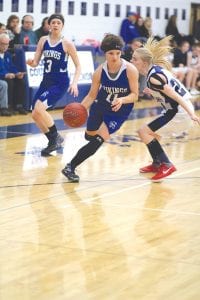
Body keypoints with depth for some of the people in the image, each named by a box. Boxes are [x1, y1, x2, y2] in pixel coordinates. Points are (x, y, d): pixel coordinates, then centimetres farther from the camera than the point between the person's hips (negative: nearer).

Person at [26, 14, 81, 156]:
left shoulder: (67, 44, -8)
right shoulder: (43, 40, 5)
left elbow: (78, 66, -4)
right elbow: (36, 63, 6)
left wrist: (74, 83, -17)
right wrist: (31, 62, -18)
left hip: (60, 83, -6)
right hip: (46, 81, 6)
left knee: (39, 108, -23)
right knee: (35, 114, 4)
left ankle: (56, 137, -3)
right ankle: (54, 141, 23)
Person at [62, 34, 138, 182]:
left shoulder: (130, 70, -27)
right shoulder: (100, 71, -20)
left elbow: (135, 95, -22)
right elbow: (92, 95, -11)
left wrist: (122, 100, -43)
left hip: (119, 112, -3)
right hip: (100, 106, 3)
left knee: (98, 140, -15)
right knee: (89, 136, 23)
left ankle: (71, 167, -6)